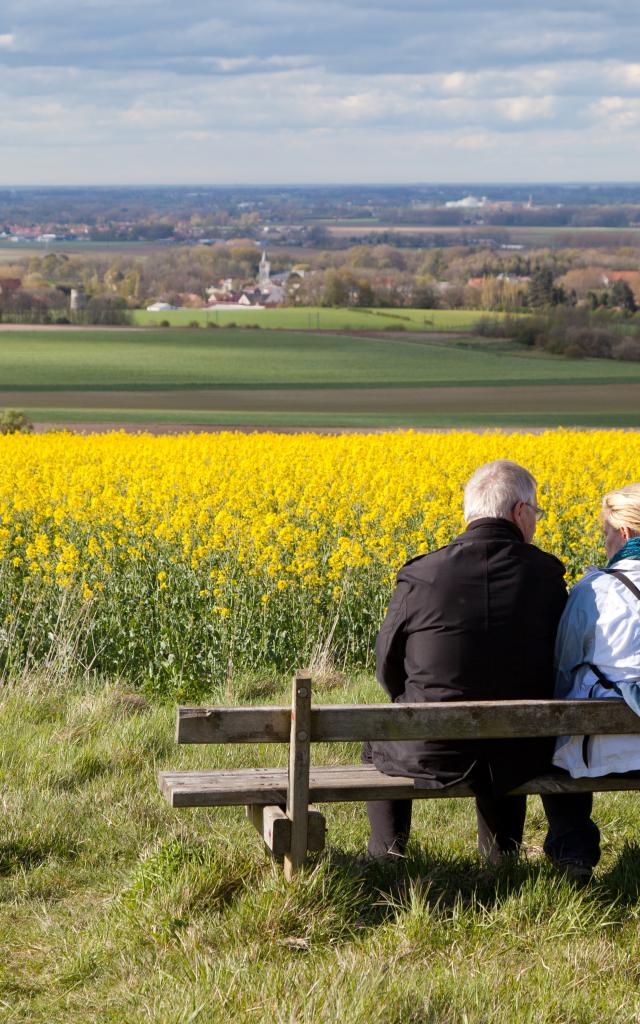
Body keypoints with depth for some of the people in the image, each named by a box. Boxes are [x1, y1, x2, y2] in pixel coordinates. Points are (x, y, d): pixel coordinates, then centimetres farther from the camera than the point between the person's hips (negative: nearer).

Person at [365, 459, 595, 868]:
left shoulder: (421, 577, -12)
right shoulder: (548, 575, -7)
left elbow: (388, 670, 1)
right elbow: (559, 663, 4)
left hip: (433, 753, -2)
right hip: (520, 756, 2)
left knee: (378, 741, 32)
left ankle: (385, 860, 30)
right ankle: (501, 861, 39)